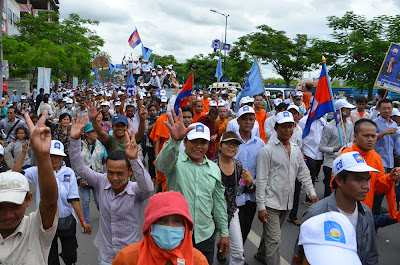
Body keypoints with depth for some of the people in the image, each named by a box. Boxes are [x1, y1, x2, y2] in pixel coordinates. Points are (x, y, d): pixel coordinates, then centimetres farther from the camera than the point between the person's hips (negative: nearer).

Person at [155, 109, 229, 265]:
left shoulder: (214, 169, 7)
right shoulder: (176, 161, -6)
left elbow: (219, 202, 11)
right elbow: (162, 164, -31)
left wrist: (224, 233, 11)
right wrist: (174, 141, -50)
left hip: (206, 234, 4)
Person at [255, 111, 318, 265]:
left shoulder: (296, 150, 9)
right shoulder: (267, 150, -12)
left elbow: (303, 173, 17)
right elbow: (261, 180, -13)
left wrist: (312, 193, 4)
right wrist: (261, 206, -15)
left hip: (287, 202, 7)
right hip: (271, 202, -7)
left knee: (271, 234, 23)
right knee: (274, 240, -6)